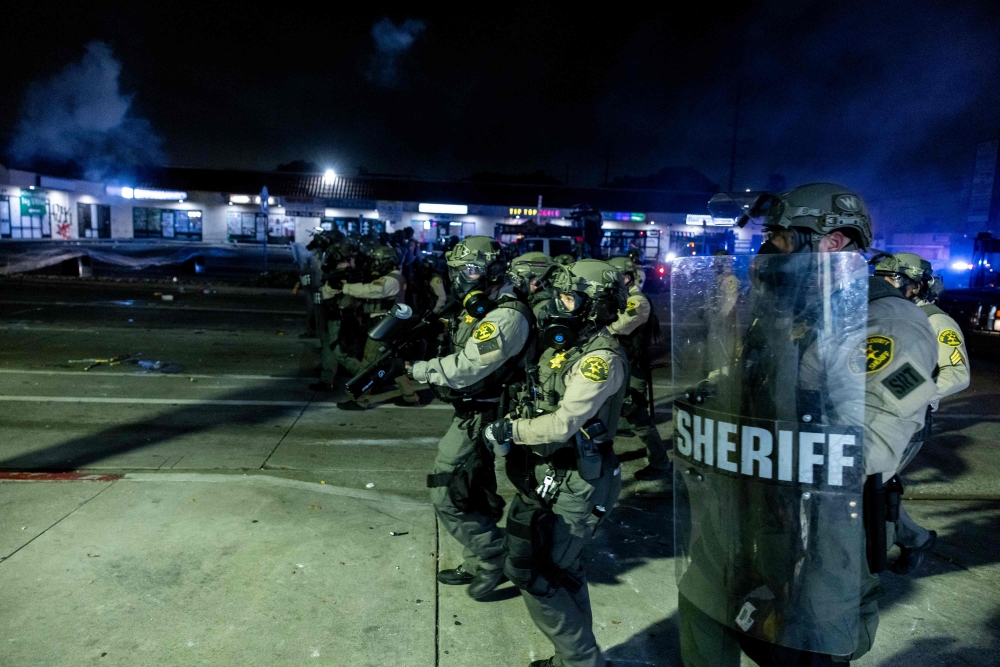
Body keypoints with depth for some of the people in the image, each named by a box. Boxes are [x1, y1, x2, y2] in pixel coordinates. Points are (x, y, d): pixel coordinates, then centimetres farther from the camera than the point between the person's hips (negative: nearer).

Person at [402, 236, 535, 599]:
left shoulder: (507, 316, -22)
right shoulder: (477, 308, 9)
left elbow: (464, 369, -27)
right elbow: (454, 353, 12)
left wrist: (417, 369, -16)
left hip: (478, 418, -10)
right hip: (471, 412, 10)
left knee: (448, 497, -3)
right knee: (472, 492, 19)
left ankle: (494, 557, 13)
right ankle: (478, 564, 35)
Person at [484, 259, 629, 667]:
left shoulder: (601, 357, -19)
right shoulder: (566, 343, 9)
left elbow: (563, 424, -25)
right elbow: (538, 403, 14)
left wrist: (509, 430, -16)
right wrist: (511, 430, -2)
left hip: (575, 483, -9)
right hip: (548, 474, 9)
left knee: (532, 572, -4)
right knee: (562, 570, 19)